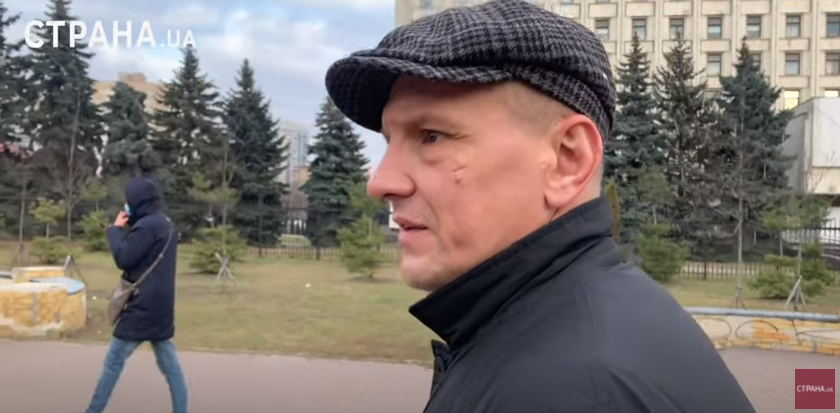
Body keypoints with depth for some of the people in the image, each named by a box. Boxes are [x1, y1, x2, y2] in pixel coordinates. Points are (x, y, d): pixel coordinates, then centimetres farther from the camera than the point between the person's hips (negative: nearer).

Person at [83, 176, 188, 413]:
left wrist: (115, 229, -1)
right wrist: (128, 227, 10)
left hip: (143, 306, -8)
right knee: (170, 366, 7)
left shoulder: (147, 225, -15)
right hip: (161, 306, 9)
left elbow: (123, 258, -14)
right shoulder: (166, 225, 14)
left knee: (114, 361, 5)